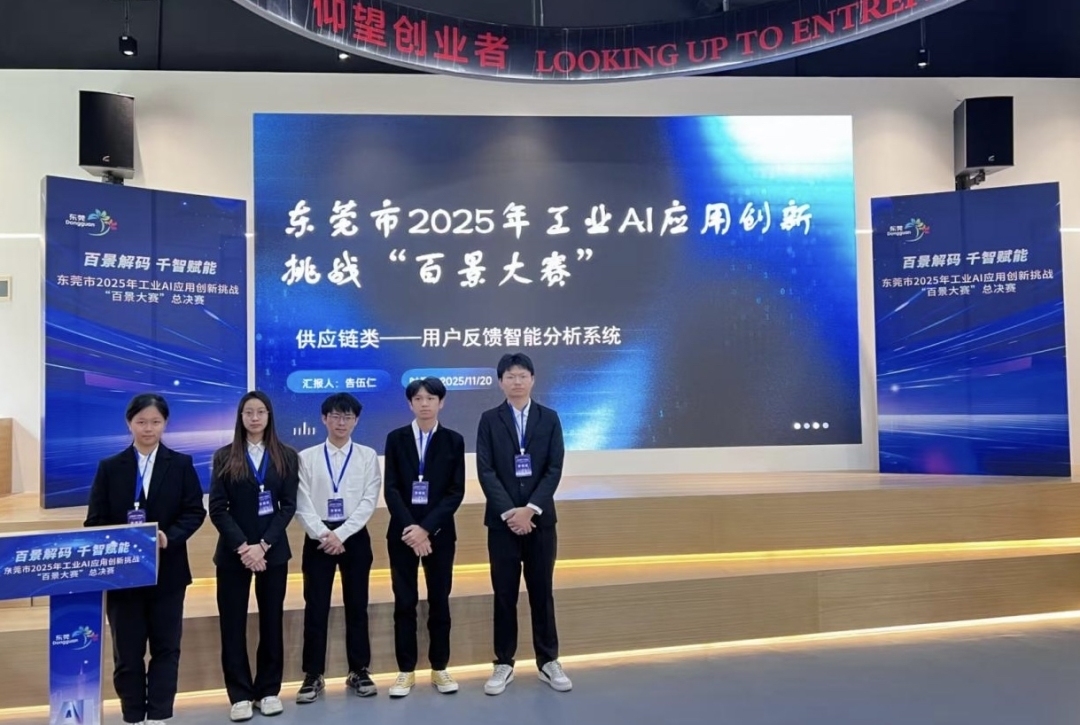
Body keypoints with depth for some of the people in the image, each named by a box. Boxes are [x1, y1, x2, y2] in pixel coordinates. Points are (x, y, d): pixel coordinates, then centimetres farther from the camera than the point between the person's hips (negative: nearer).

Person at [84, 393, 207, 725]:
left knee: (166, 647, 5)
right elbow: (95, 519, 1)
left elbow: (195, 512, -1)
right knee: (127, 651, 7)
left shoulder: (181, 464, 2)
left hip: (167, 571, 0)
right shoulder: (109, 467, 4)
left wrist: (170, 537, -18)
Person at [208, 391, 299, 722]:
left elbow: (288, 506, -2)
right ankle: (240, 695, 13)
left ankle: (269, 691, 18)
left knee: (271, 621, 7)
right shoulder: (224, 457, 2)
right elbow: (217, 509, -4)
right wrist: (242, 546, -15)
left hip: (273, 550, 1)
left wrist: (263, 545, -13)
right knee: (233, 623, 2)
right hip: (233, 551, 0)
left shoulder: (286, 457, 3)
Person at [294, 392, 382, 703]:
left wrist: (341, 534, -13)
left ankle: (359, 671, 19)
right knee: (315, 608, 3)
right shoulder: (307, 457, 3)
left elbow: (368, 502, -5)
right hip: (317, 537, 0)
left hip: (354, 537, 0)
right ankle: (313, 676, 14)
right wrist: (323, 534, -15)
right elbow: (302, 505, -2)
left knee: (356, 606, 7)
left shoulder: (368, 456, 3)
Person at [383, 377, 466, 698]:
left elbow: (456, 491, -5)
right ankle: (406, 671, 16)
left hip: (439, 532, 0)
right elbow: (390, 489, -3)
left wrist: (426, 528, -14)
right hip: (403, 531, 0)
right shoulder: (396, 438, 3)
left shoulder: (454, 440, 1)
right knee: (404, 602, 5)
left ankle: (439, 668, 20)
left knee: (439, 601, 7)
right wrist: (410, 527, -15)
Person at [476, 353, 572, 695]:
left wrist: (530, 509, -13)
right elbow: (485, 471, -5)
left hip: (540, 518, 1)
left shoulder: (549, 418, 4)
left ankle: (548, 661, 20)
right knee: (504, 593, 6)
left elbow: (554, 469, -3)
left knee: (541, 591, 8)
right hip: (502, 519, -1)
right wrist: (509, 512, -14)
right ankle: (504, 664, 17)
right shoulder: (489, 420, 2)